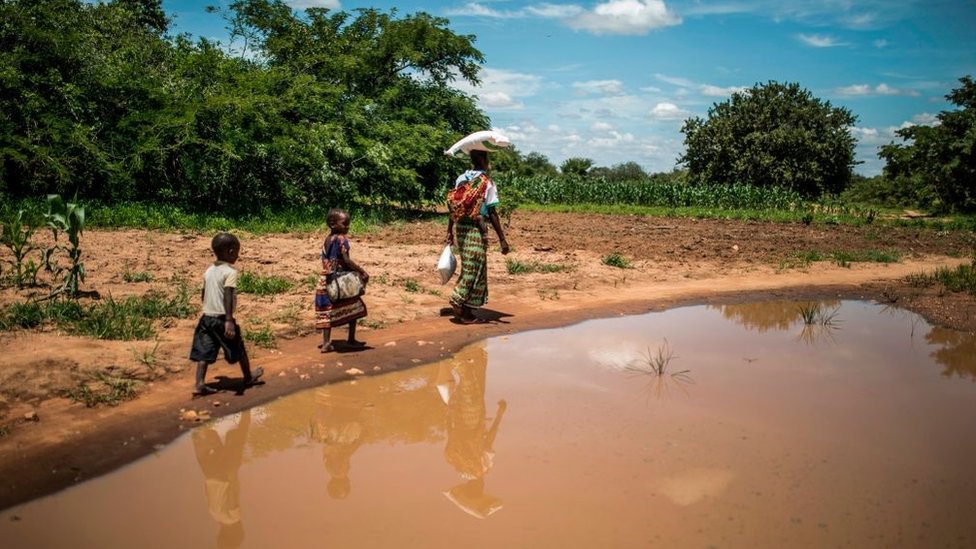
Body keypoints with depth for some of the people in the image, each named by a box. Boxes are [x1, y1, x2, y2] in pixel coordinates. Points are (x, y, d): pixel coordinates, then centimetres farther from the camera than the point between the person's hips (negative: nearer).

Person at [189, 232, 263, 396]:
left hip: (207, 316, 7)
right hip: (221, 318, -7)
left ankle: (200, 384, -3)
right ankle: (248, 377, 28)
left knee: (204, 352, 5)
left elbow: (203, 295, 17)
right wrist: (229, 320, -29)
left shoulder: (209, 271, 10)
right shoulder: (230, 272, -14)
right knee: (238, 349, 12)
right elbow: (228, 296, -25)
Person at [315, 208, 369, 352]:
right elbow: (346, 260, -20)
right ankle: (351, 339, 12)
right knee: (354, 307, 8)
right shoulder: (341, 239, -14)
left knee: (327, 311, 6)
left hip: (325, 279, 7)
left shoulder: (327, 239, 9)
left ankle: (326, 343, 5)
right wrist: (362, 272, -16)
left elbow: (326, 260, 12)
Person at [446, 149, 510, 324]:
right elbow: (492, 214, -12)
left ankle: (466, 312, 17)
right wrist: (502, 239, -9)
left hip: (461, 227, 7)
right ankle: (458, 302, -2)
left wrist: (450, 231, 17)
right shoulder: (487, 183, -10)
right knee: (474, 270, 3)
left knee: (468, 268, 14)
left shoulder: (461, 178, 8)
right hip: (476, 229, -7)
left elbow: (454, 206, 10)